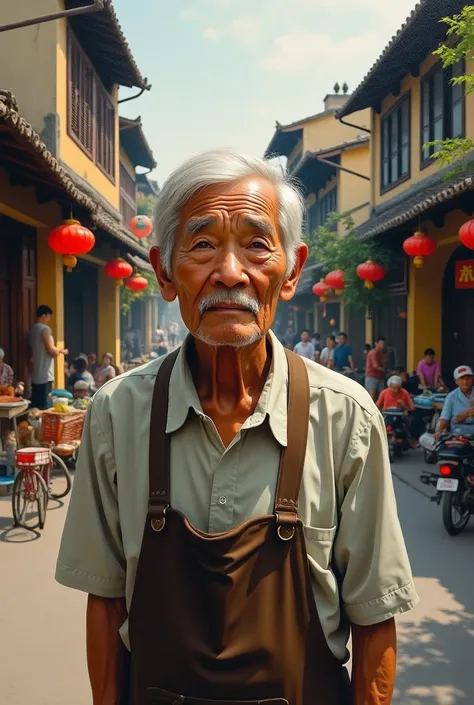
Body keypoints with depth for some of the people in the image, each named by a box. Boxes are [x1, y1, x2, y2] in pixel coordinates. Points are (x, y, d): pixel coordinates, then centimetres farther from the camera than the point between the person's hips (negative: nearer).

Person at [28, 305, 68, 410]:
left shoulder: (33, 329, 15)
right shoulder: (45, 328, -12)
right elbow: (52, 351, -16)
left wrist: (57, 350, 25)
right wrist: (61, 351, 3)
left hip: (36, 375, 9)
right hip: (44, 375, -9)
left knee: (36, 404, 10)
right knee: (43, 406, -7)